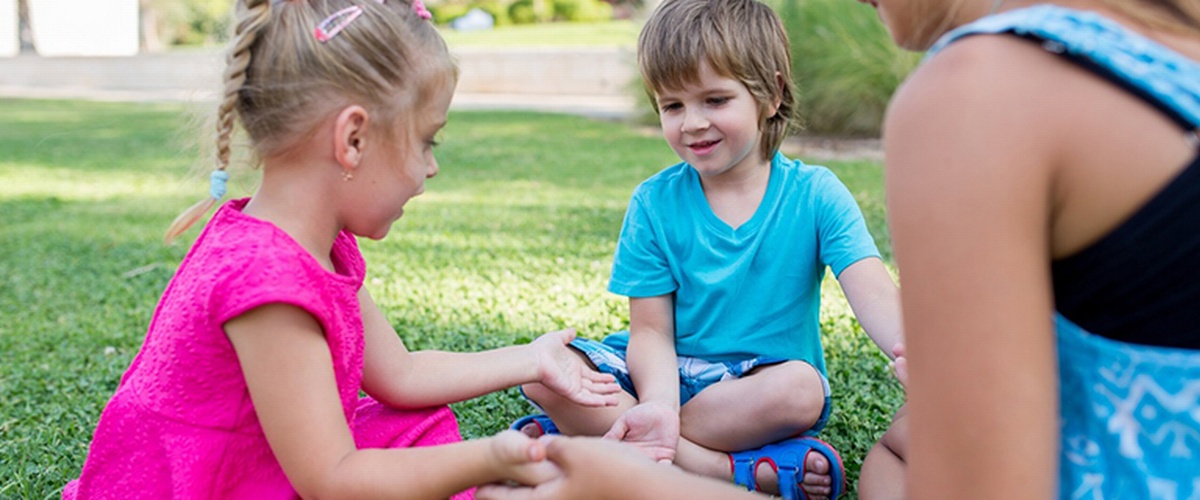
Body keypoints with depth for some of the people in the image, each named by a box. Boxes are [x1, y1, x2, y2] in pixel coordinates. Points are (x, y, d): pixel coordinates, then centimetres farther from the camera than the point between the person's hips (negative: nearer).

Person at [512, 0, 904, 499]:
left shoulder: (816, 195, -6)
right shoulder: (654, 202, -3)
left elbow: (873, 294, -20)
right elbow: (651, 330, -7)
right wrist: (658, 404, -30)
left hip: (756, 386, -2)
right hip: (668, 377, 2)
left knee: (800, 386, -37)